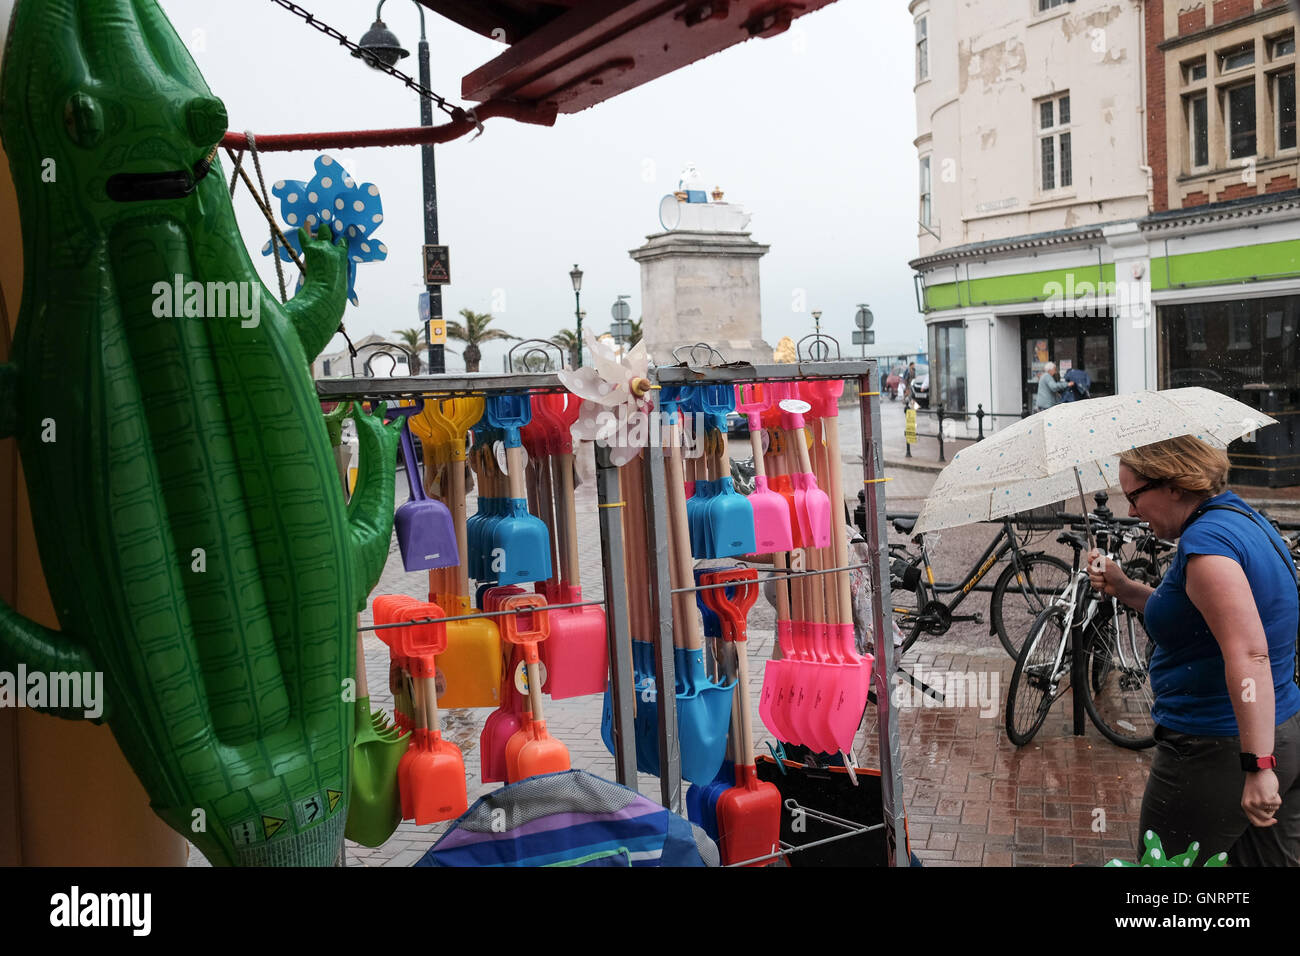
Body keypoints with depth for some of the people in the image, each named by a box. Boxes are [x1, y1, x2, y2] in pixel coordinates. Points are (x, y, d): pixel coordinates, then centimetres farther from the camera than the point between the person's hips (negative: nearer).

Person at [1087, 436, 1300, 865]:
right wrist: (1124, 588, 10)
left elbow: (1249, 654, -30)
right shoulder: (1244, 519, 11)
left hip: (1215, 753, -10)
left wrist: (1257, 766, -32)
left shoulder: (1206, 540, -21)